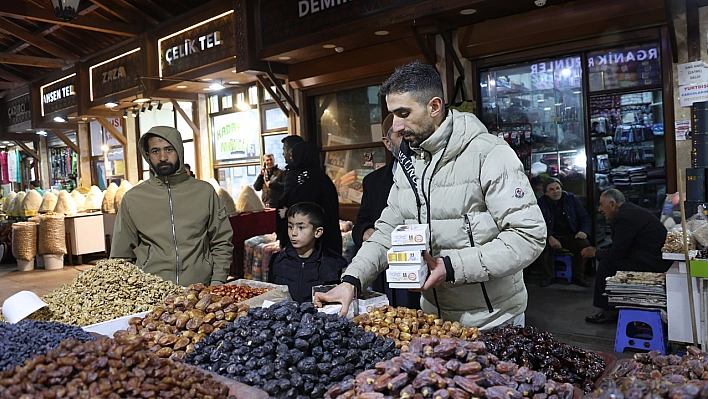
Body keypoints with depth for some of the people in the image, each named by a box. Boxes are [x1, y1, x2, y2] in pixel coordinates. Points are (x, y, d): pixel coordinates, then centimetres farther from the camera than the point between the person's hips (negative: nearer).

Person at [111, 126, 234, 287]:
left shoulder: (205, 191, 8)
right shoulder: (132, 198, 8)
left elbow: (222, 242, 11)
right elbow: (122, 254, 13)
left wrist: (217, 281, 2)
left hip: (200, 287, 1)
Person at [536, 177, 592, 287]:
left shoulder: (571, 198, 6)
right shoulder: (541, 203, 0)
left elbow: (585, 217, 10)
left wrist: (584, 231, -12)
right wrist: (549, 237, -27)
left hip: (571, 236, 1)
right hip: (552, 236, -1)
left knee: (584, 244, -28)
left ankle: (578, 276, -8)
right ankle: (549, 276, -9)